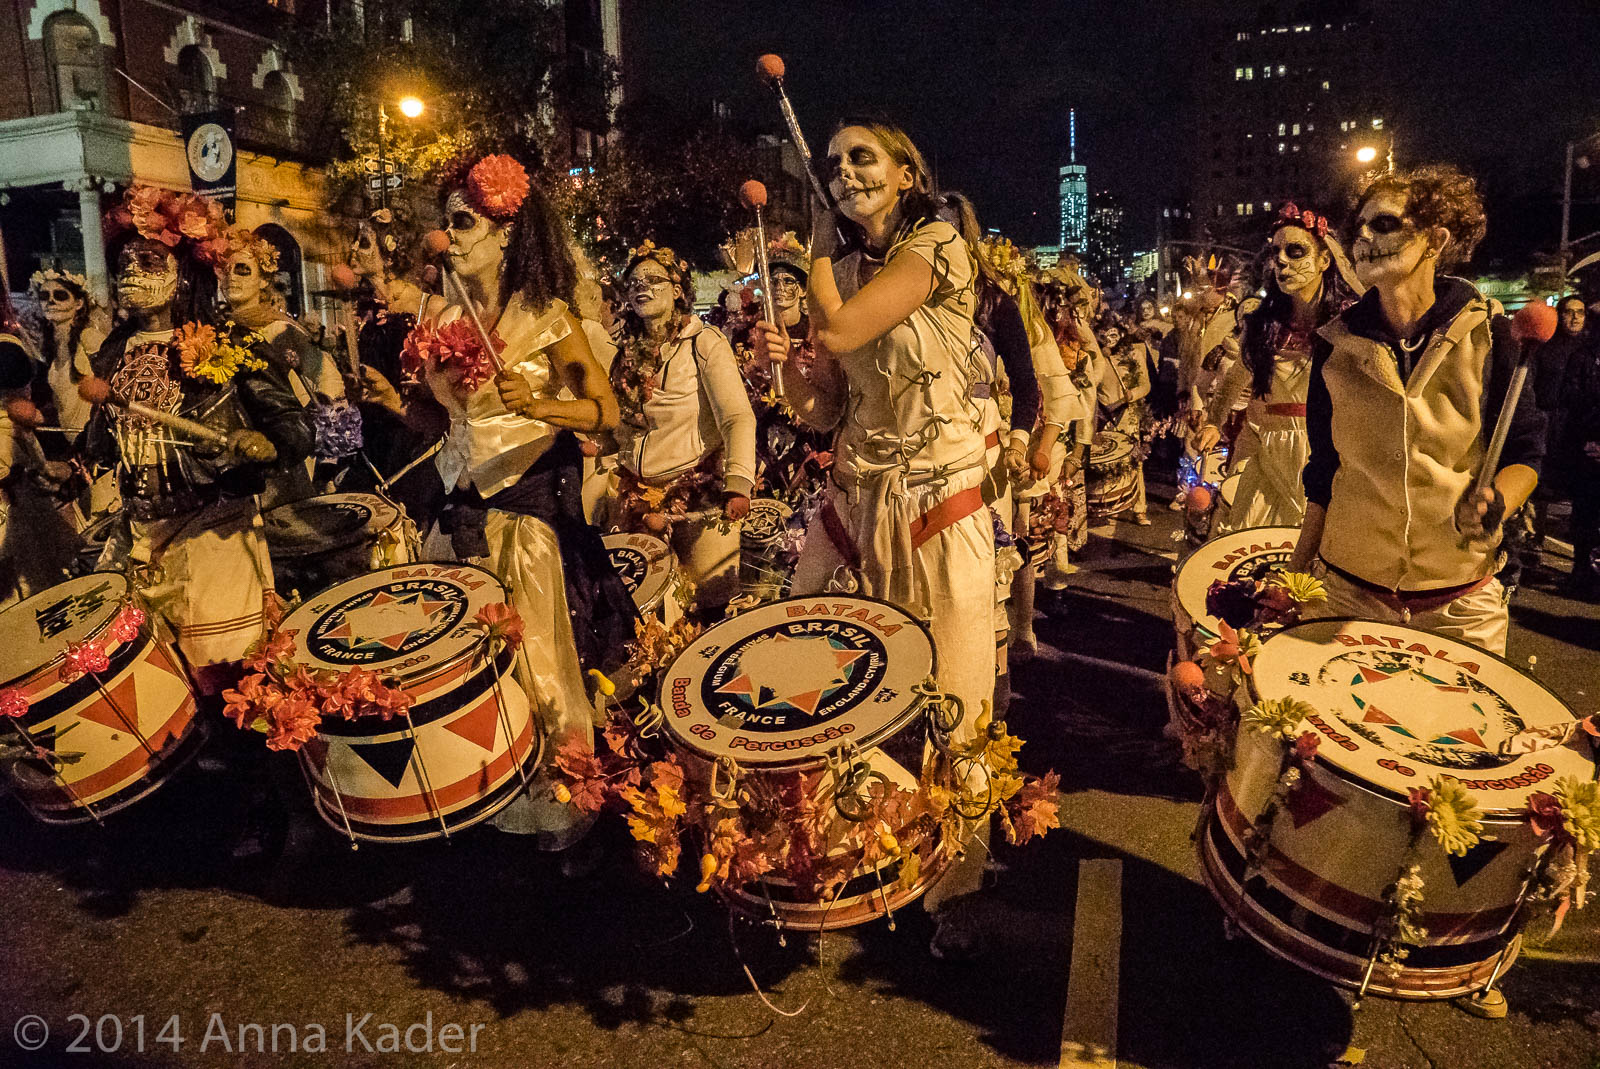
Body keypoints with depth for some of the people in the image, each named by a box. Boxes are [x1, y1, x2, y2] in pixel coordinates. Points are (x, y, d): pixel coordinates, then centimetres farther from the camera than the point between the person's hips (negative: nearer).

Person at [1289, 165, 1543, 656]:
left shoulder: (1486, 332, -4)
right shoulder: (1336, 343, 1)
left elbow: (1524, 450, 0)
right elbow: (1324, 468, 6)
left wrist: (1493, 505, -23)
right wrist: (1295, 576, 3)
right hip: (1350, 588, 1)